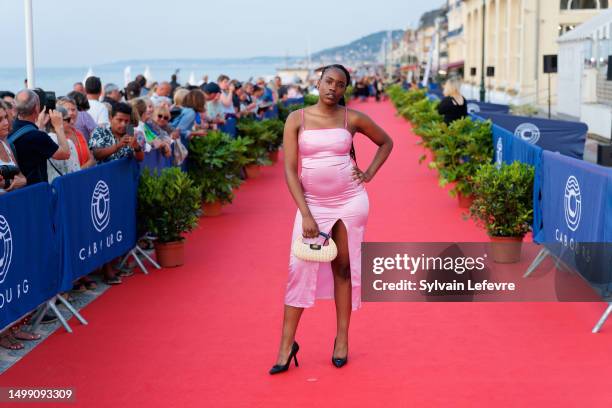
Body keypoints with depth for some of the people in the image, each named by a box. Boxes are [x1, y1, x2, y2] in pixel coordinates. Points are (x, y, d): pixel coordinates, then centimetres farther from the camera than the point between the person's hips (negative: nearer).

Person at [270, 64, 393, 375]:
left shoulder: (352, 119, 0)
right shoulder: (297, 119, -2)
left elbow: (386, 142, 17)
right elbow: (290, 170, -6)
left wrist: (369, 174, 3)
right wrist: (306, 215, -13)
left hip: (350, 201, 0)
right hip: (312, 201, 0)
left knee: (344, 268, 6)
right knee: (300, 267, -5)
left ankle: (342, 339, 16)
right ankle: (287, 343, 2)